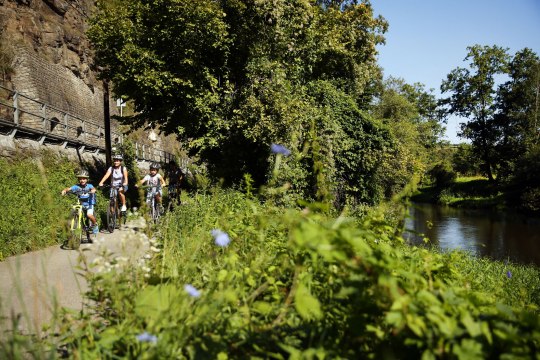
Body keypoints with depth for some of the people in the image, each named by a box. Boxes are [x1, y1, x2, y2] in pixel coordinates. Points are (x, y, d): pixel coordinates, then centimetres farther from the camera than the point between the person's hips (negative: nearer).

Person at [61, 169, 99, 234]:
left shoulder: (89, 186, -10)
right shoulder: (77, 187, -7)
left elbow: (93, 188, -31)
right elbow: (69, 189, -20)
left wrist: (93, 190, -55)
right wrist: (64, 190, -43)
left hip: (89, 204, -3)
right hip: (81, 204, 3)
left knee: (89, 215, -24)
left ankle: (95, 225, 6)